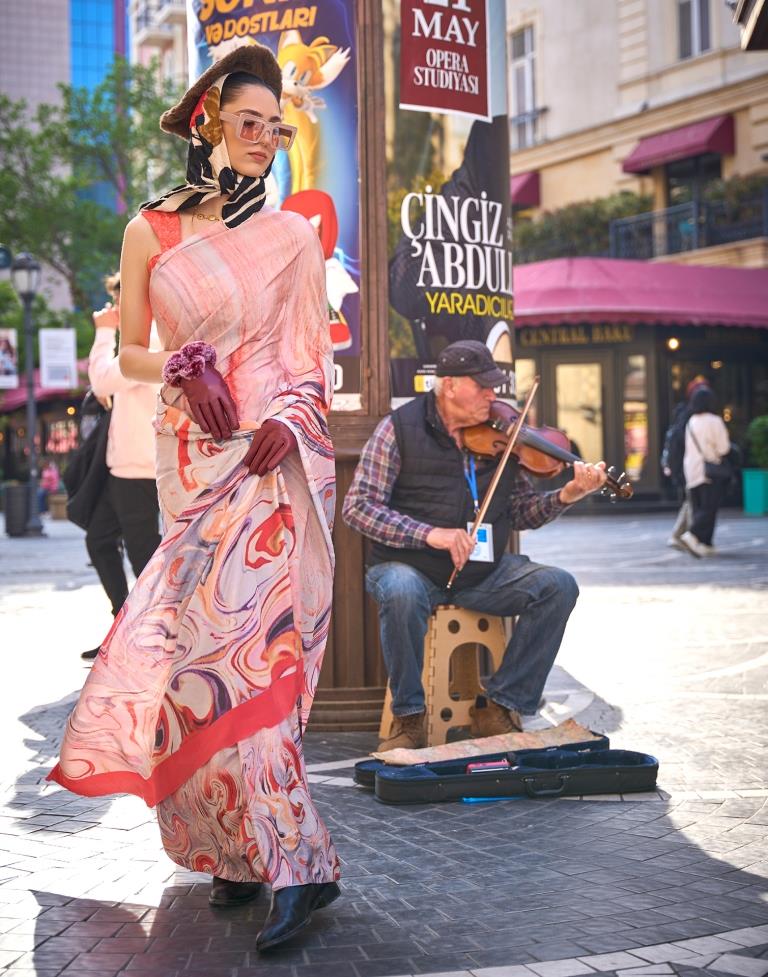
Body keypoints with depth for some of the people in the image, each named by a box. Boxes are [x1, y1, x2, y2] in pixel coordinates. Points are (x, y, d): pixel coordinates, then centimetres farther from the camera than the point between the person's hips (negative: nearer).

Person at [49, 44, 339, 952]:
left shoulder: (292, 235, 7)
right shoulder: (151, 232, 9)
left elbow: (316, 358, 6)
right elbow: (128, 353, 13)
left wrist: (294, 418, -13)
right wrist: (184, 367, -7)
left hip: (277, 455, -3)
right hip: (191, 459, 3)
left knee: (231, 641, -15)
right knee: (212, 640, 1)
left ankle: (286, 853, -12)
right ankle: (247, 849, 11)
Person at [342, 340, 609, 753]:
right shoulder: (400, 428, -6)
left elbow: (521, 512, 9)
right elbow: (358, 507, -12)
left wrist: (566, 495, -10)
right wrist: (429, 533, -25)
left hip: (483, 572, 4)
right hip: (411, 567, -4)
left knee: (558, 586, -17)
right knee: (401, 592, -37)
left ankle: (499, 706, -8)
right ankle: (408, 716, -16)